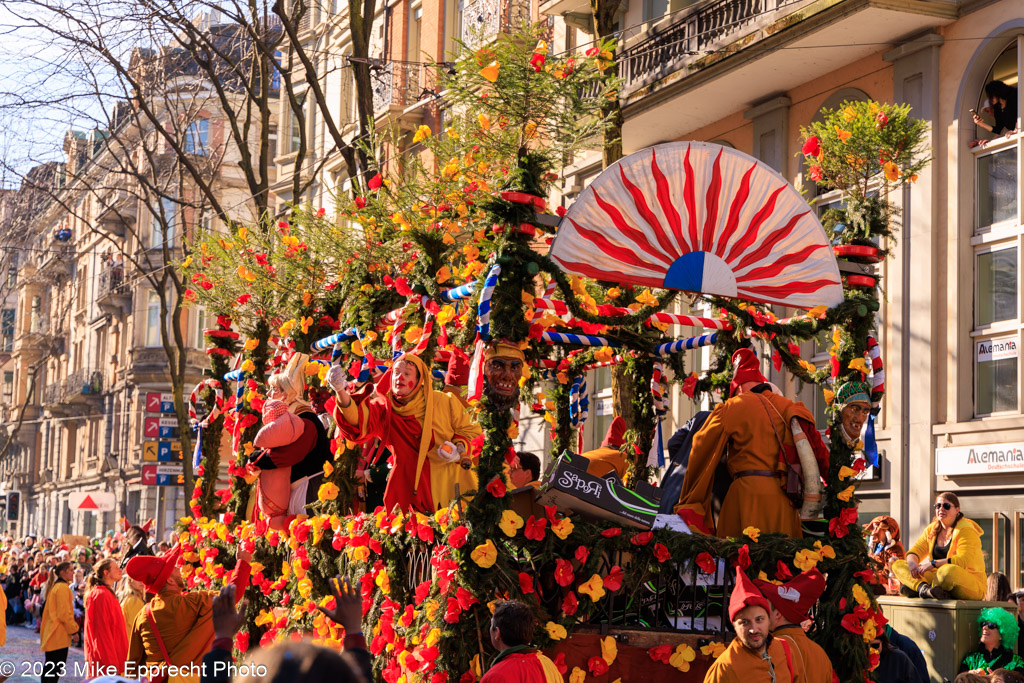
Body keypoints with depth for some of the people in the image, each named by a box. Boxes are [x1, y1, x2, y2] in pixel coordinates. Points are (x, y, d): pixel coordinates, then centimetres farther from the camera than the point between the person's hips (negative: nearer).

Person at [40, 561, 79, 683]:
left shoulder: (55, 587, 16)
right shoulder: (63, 588, -14)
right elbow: (64, 613, -19)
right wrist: (74, 629, -9)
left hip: (50, 633, 10)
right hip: (60, 634, -10)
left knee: (49, 666, 14)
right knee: (58, 668, -7)